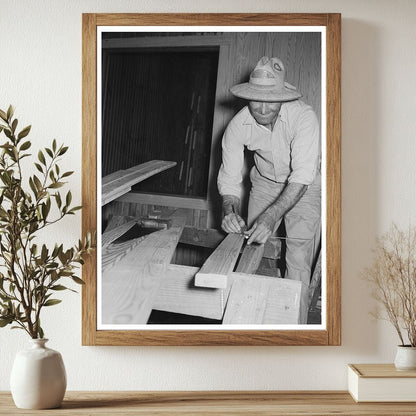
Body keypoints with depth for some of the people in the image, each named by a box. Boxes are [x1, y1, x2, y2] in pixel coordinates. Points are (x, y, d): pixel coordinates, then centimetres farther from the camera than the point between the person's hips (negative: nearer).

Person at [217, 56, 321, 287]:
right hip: (265, 182, 3)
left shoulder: (304, 117, -32)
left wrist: (271, 216, -47)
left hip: (305, 186, -3)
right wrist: (230, 212, -35)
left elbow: (302, 176, -37)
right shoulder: (238, 125, -21)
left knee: (299, 257, -12)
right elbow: (230, 177, -15)